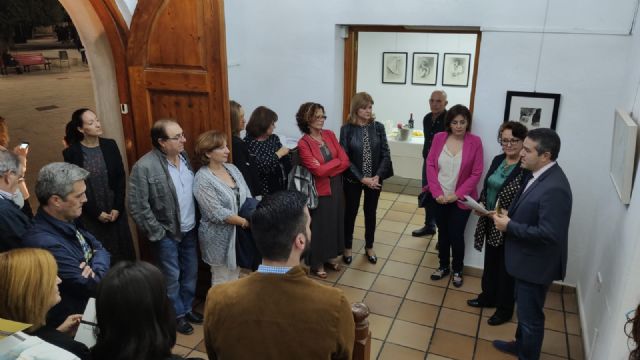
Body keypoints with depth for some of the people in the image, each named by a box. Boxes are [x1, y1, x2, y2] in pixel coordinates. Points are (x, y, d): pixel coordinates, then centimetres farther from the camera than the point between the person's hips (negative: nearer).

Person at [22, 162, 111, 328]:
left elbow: (100, 249, 5)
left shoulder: (67, 221, 0)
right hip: (78, 319, -8)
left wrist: (95, 270, -14)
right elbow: (91, 287, -24)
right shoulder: (44, 243, -27)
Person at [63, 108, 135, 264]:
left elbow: (121, 178, 1)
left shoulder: (110, 145, 1)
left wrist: (117, 208, -6)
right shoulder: (71, 153, -8)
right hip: (90, 216, -3)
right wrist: (97, 213, -10)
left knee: (123, 252, 8)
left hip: (115, 211, 3)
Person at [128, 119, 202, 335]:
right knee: (172, 277, 11)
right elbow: (137, 206, -19)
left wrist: (197, 220, 6)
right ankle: (177, 315, 32)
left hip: (189, 229, 6)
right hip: (167, 233, -6)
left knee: (191, 272, 19)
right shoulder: (144, 167, -21)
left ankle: (187, 307, 40)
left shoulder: (185, 157, -1)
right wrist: (157, 233, -14)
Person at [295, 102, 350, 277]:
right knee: (319, 226, 7)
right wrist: (336, 162, -11)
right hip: (319, 191, -6)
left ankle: (329, 257, 36)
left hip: (336, 187, 6)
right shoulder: (303, 144, -15)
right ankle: (316, 263, 25)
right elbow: (318, 171, -23)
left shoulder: (329, 134, 2)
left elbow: (345, 161, -3)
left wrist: (326, 167, -16)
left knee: (335, 222, 17)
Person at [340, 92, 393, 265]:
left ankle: (369, 247, 34)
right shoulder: (347, 129, -10)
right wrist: (362, 178, -16)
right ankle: (348, 247, 30)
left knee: (370, 213, 15)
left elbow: (385, 154, -3)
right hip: (353, 180, -2)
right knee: (350, 213, 12)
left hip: (375, 179, 2)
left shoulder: (378, 127, -3)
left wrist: (377, 176, -15)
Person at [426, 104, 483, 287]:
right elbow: (430, 165, -3)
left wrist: (457, 195, -14)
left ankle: (457, 270, 29)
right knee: (442, 233, 16)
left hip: (461, 199, -2)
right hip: (440, 197, 2)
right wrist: (437, 192, -11)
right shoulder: (439, 138, -4)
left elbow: (476, 173, -9)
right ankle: (443, 266, 35)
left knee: (456, 236, 7)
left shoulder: (475, 142, -11)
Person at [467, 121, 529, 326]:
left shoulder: (527, 168, -20)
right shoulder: (497, 160, 3)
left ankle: (505, 309, 31)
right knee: (490, 262, 23)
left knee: (506, 269, 11)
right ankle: (488, 297, 45)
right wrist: (481, 203, -4)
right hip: (490, 223, 7)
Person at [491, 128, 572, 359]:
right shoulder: (538, 175, 1)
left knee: (530, 316, 11)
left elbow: (549, 233, -31)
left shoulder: (554, 188, -30)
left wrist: (509, 226, -23)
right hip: (526, 259, 10)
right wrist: (509, 216, -2)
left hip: (536, 264, -10)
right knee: (523, 308, 28)